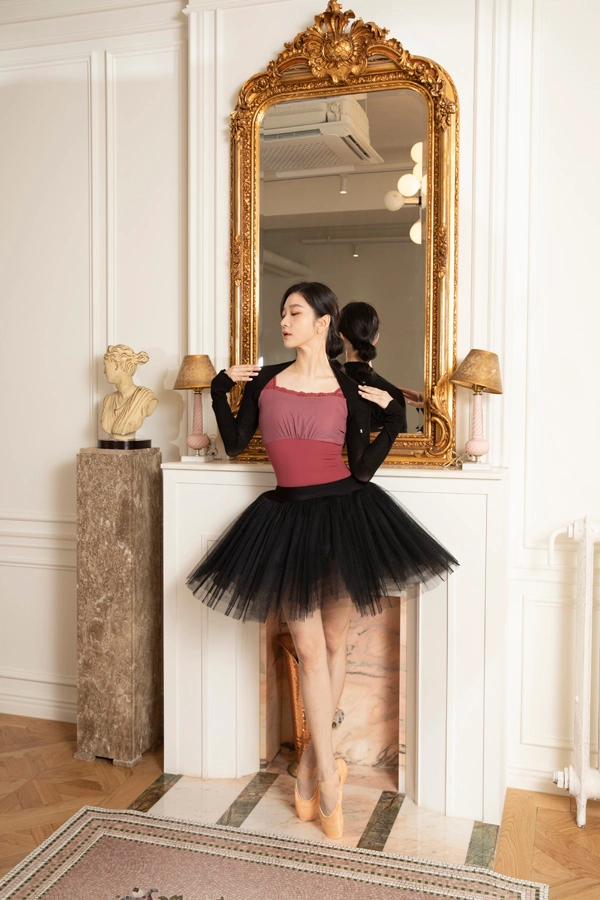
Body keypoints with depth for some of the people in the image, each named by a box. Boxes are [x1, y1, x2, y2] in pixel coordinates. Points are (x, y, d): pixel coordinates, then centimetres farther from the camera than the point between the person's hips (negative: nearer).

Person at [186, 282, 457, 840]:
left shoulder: (351, 392, 2)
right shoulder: (263, 381, 6)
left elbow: (362, 468, 1)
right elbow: (234, 445, 10)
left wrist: (392, 418, -4)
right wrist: (220, 389, 6)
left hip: (343, 513, 0)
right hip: (288, 519, 1)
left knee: (333, 644, 10)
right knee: (309, 650, 2)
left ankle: (311, 762, 28)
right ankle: (328, 779, 13)